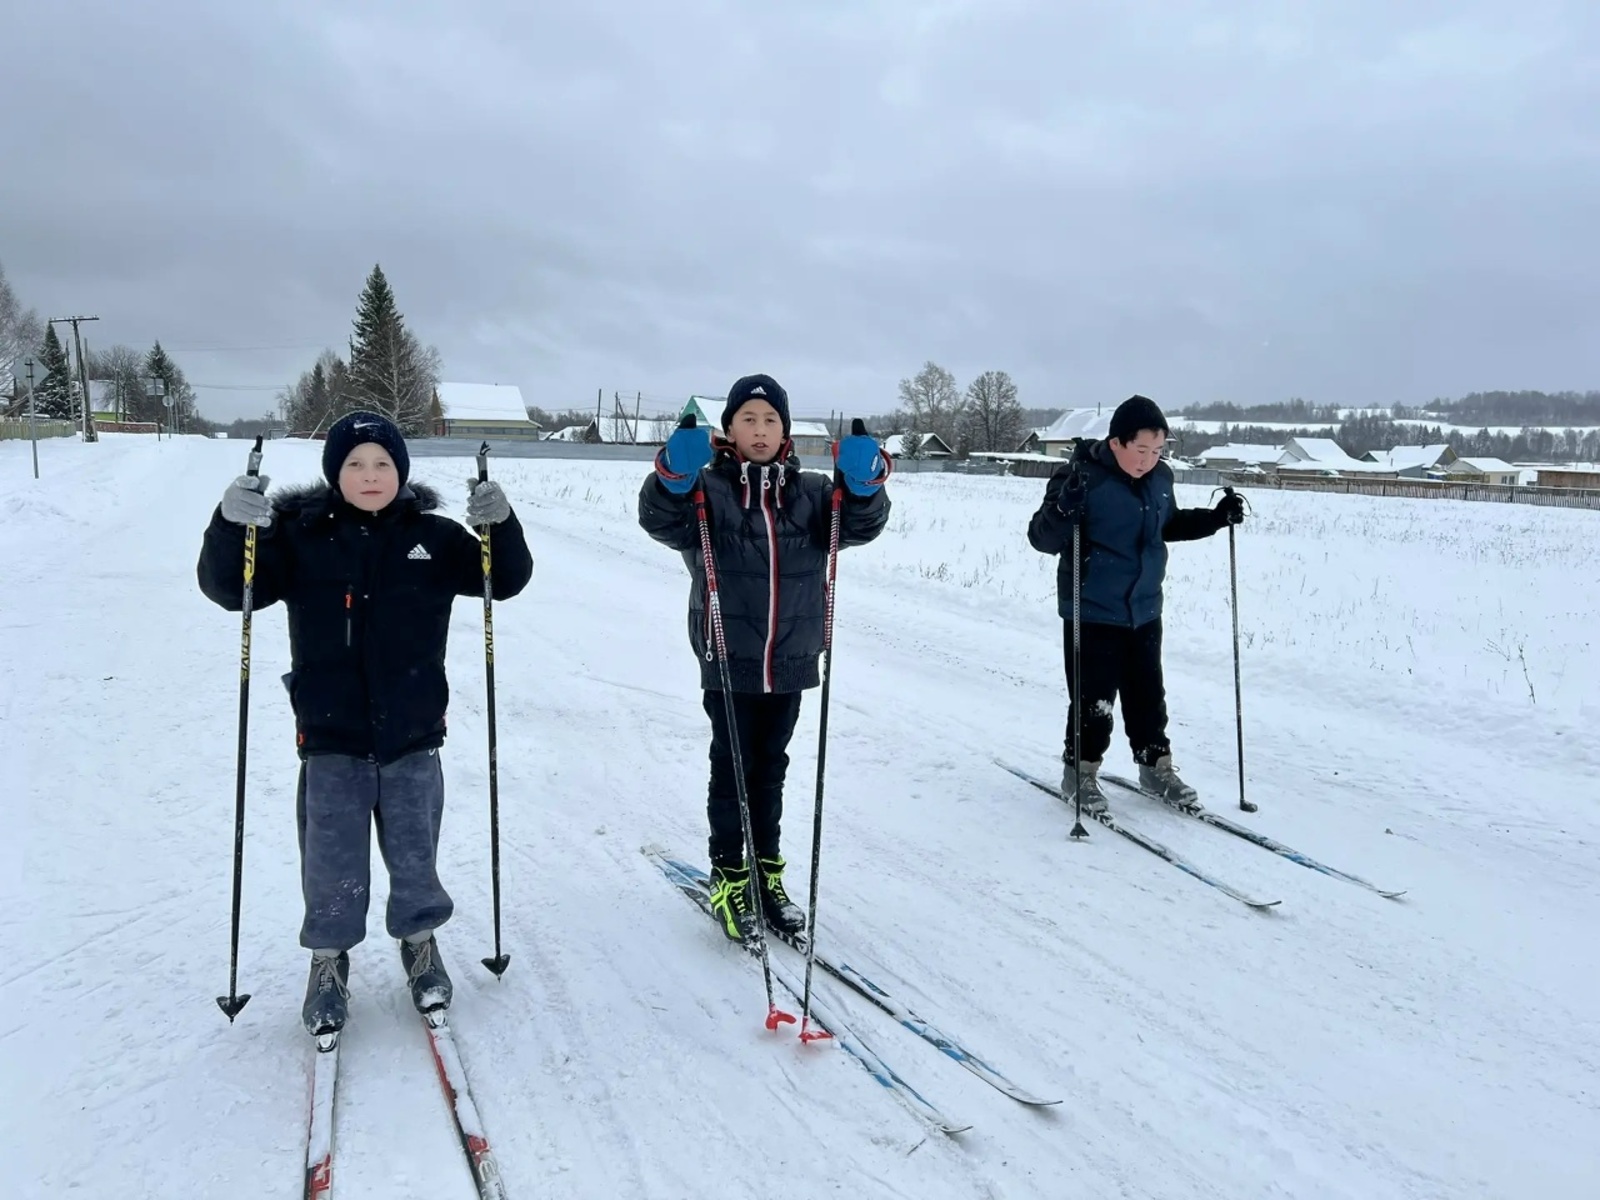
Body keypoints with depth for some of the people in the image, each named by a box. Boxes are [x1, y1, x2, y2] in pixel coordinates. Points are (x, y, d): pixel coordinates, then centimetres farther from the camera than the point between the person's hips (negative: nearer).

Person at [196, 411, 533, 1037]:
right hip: (331, 737, -1)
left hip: (413, 737, 1)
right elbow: (226, 587, -6)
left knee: (415, 858, 13)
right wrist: (231, 525, -25)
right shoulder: (299, 536, -3)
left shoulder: (432, 538, 1)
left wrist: (500, 525, -17)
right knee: (333, 867, 7)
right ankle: (329, 960, 29)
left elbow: (507, 579, 3)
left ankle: (420, 943, 36)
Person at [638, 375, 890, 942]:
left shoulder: (811, 492, 6)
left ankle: (767, 873, 29)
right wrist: (675, 475, -42)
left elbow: (860, 524, -8)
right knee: (732, 767, 6)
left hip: (789, 661, 3)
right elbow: (660, 519, -21)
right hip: (728, 661, -3)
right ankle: (729, 876, 21)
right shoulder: (708, 489, -3)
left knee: (771, 769, 15)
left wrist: (864, 485, -30)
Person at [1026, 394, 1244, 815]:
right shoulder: (1083, 477, -19)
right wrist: (1065, 507, -39)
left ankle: (1156, 769, 31)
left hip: (1144, 610, 6)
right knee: (1093, 700, 1)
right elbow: (1042, 539, -20)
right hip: (1092, 612, -6)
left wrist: (1216, 517, 8)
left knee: (1148, 695, 16)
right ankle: (1080, 773, 18)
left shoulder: (1160, 477, 2)